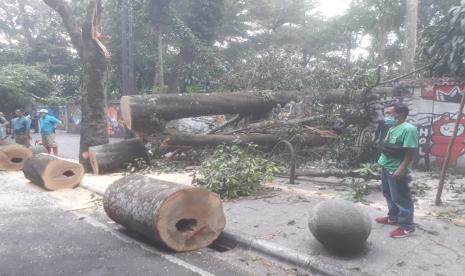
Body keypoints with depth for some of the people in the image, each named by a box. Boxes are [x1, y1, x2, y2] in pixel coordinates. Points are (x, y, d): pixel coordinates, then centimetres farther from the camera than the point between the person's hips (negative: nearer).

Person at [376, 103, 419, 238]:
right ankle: (393, 217, 37)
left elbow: (411, 152, -23)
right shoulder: (393, 128, 10)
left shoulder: (408, 129, -20)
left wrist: (401, 169, -26)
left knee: (401, 198, 1)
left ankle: (407, 226, 13)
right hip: (386, 167, 10)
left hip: (396, 170, -10)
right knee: (389, 195, 21)